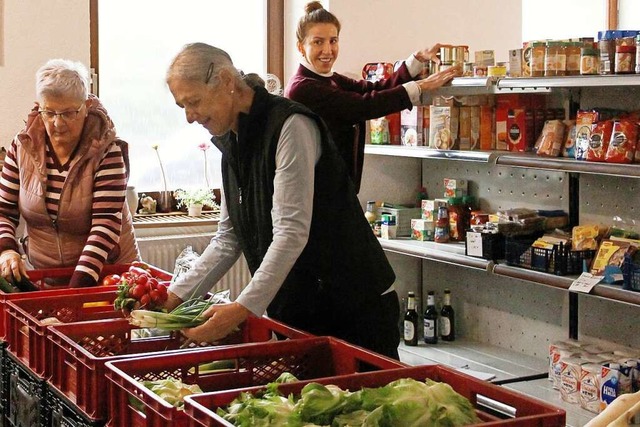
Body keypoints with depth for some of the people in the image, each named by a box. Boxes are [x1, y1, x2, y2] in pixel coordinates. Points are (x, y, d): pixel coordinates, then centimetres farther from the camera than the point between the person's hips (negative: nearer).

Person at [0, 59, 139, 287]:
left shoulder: (106, 151, -12)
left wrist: (79, 284, -29)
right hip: (43, 276, 3)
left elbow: (106, 224, -20)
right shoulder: (23, 146, -1)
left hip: (107, 271, -3)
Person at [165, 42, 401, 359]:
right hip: (295, 316, 8)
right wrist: (176, 296, 6)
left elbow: (292, 232, -24)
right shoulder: (231, 143, 11)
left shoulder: (290, 125, -17)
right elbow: (227, 239, 14)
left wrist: (243, 309, -28)